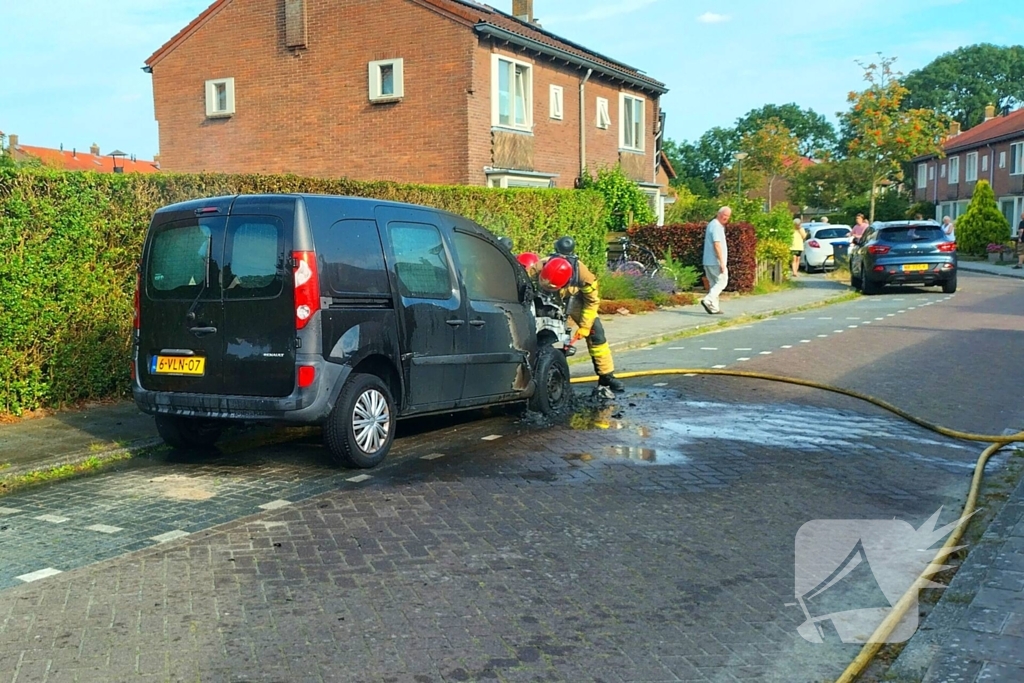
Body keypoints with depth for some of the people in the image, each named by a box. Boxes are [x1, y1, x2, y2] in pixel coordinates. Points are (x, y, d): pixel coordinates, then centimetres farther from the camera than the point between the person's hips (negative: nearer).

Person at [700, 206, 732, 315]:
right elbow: (717, 245, -22)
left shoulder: (712, 225, 19)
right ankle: (708, 301, -17)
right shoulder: (716, 226, -14)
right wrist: (722, 262, -23)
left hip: (708, 261, 10)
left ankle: (713, 307, 12)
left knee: (714, 284, 11)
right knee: (722, 282, -4)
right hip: (716, 262, -10)